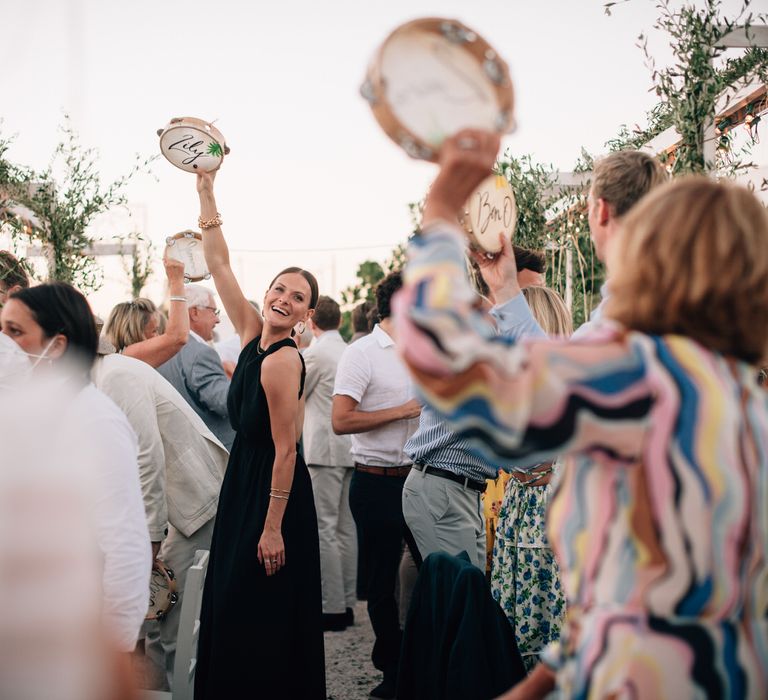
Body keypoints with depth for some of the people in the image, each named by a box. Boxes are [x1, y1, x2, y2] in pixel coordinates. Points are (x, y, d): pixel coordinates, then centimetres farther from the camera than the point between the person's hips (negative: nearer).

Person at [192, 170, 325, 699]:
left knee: (260, 613, 0)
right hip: (244, 479, 9)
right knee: (233, 605, 15)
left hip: (272, 490, -9)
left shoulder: (282, 360, -19)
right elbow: (220, 266, 8)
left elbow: (285, 449, -19)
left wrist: (273, 527, -20)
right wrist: (206, 192, 4)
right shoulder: (253, 333, 4)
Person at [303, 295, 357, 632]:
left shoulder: (315, 354, -11)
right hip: (351, 449, 8)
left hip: (324, 450, -8)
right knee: (346, 528, 11)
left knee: (324, 529, -5)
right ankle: (347, 604, 16)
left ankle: (332, 608, -5)